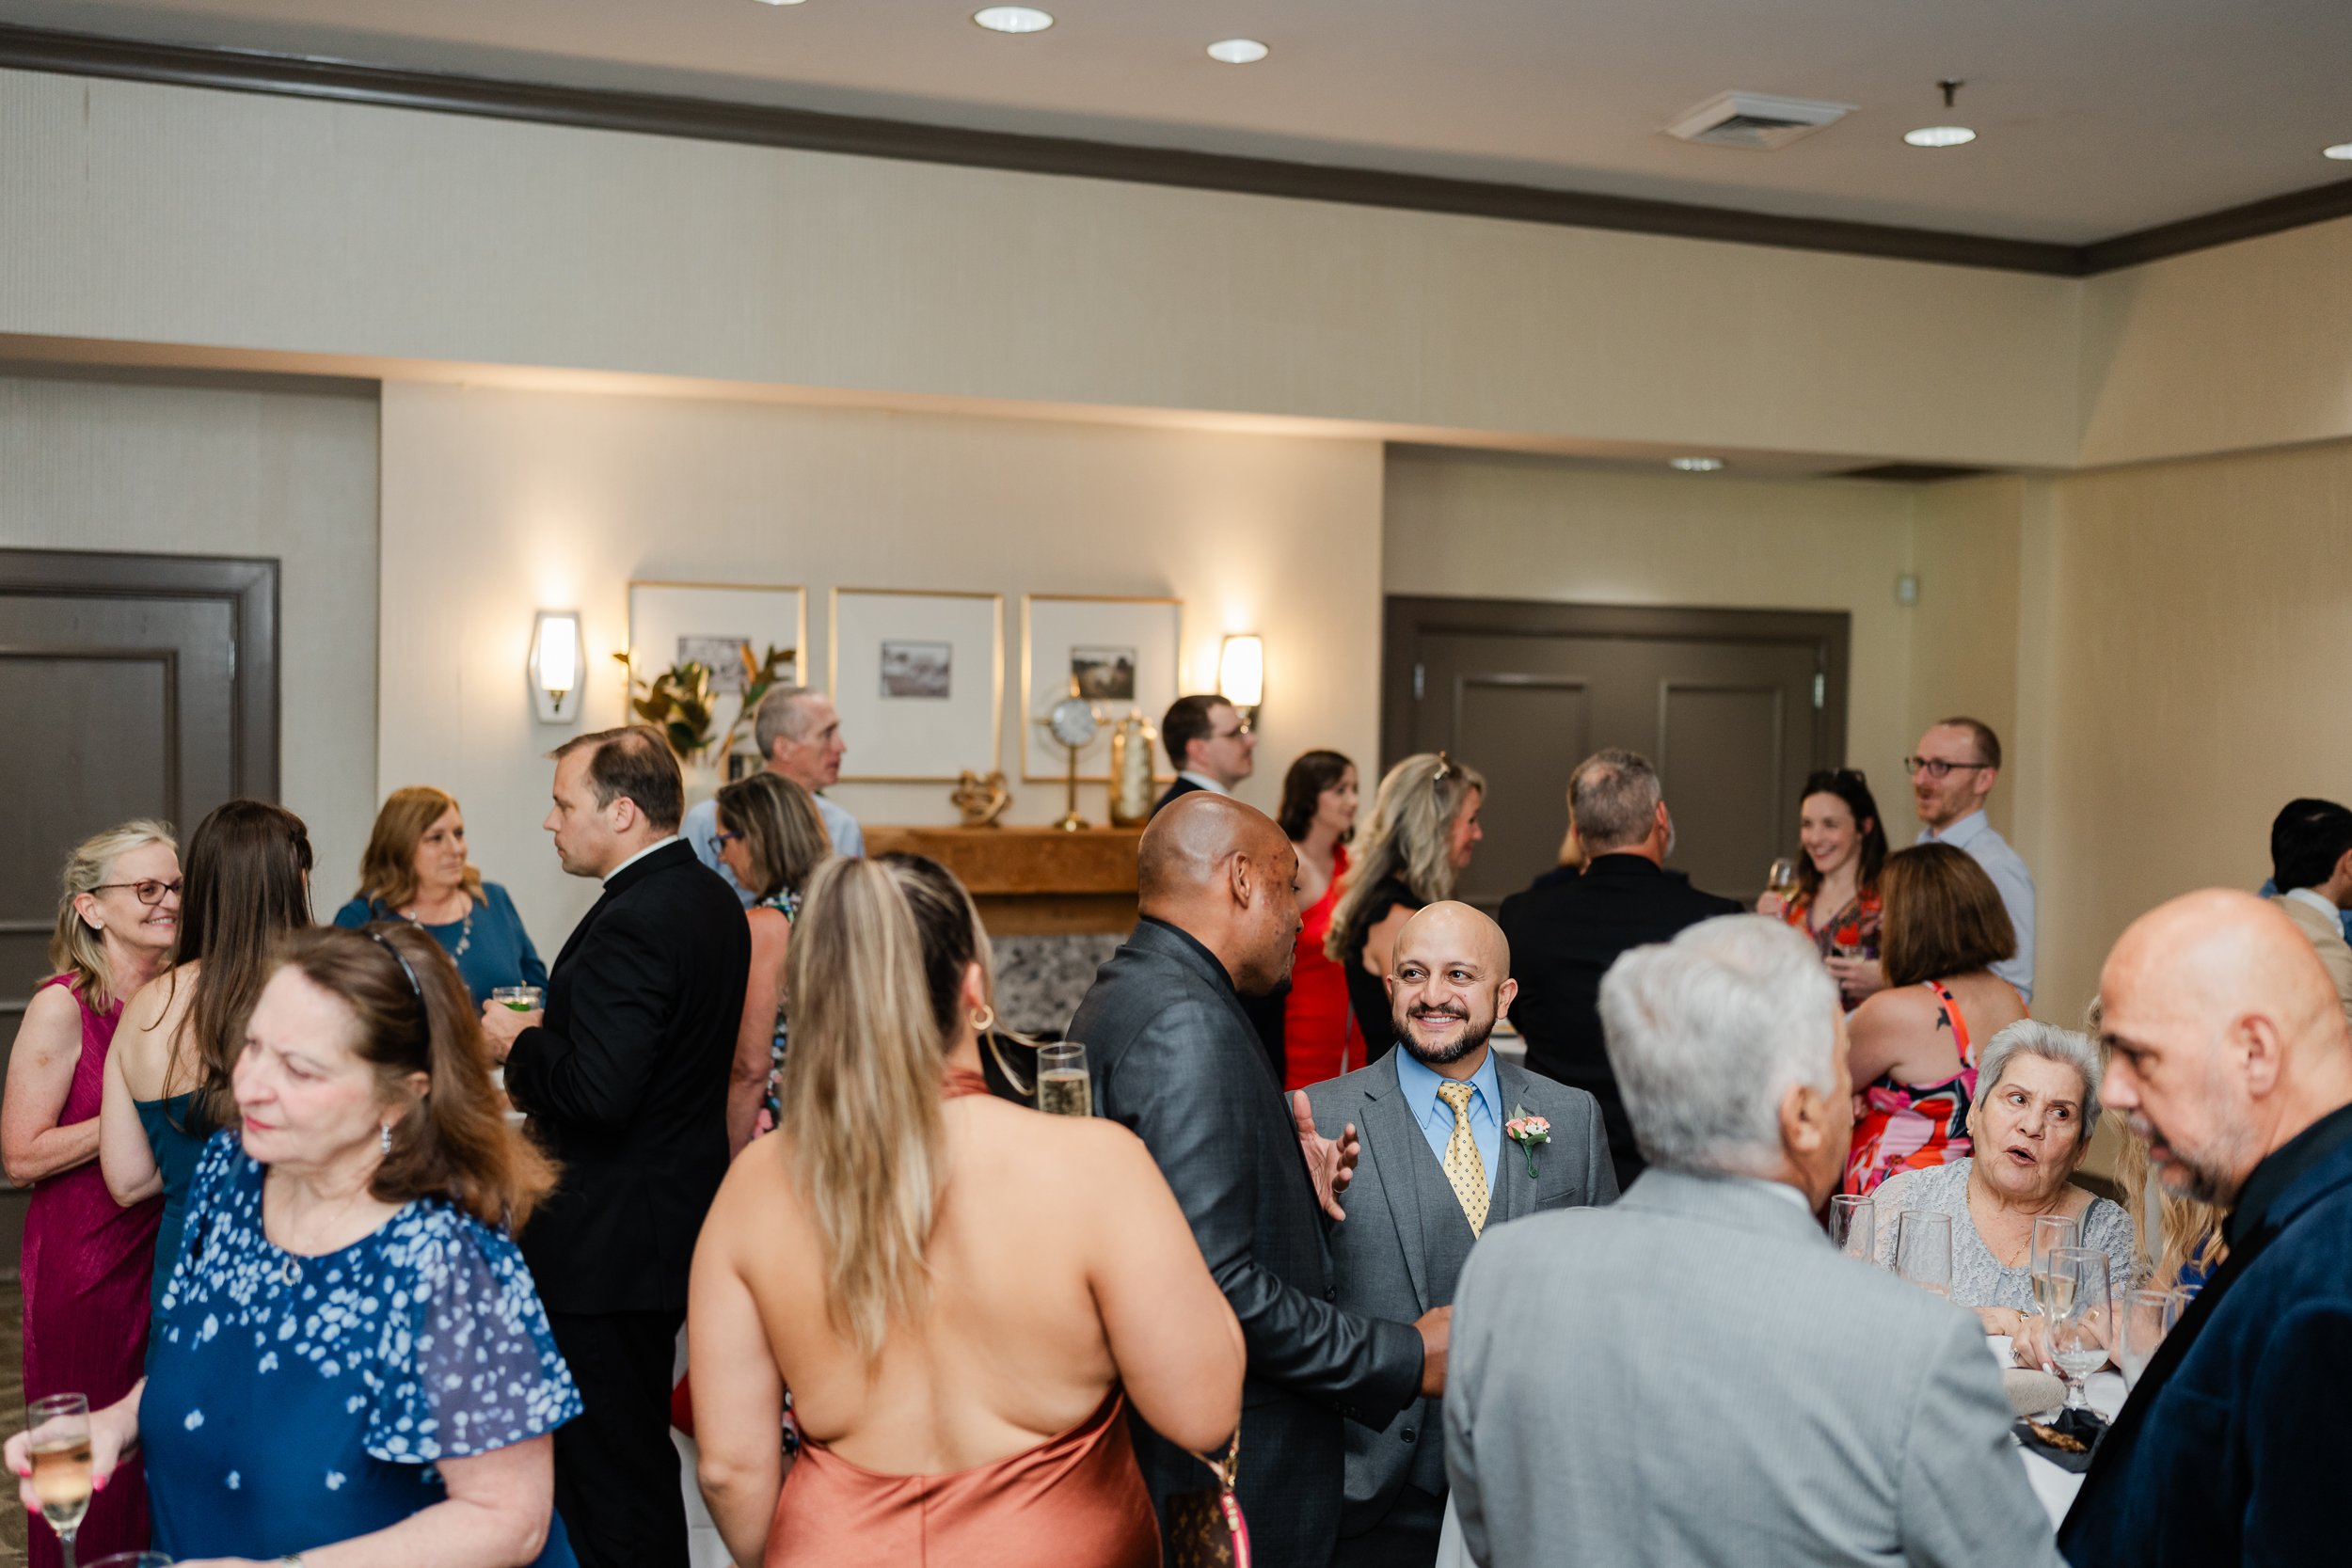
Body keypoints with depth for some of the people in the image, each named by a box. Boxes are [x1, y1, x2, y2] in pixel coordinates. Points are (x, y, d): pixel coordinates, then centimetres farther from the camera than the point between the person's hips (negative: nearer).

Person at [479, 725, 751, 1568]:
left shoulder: (633, 922, -23)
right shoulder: (711, 898, 7)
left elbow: (596, 1093, -28)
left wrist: (521, 1041, -11)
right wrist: (543, 1070, 11)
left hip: (610, 1240, -10)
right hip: (677, 1216, 10)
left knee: (607, 1473, 2)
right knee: (640, 1446, 23)